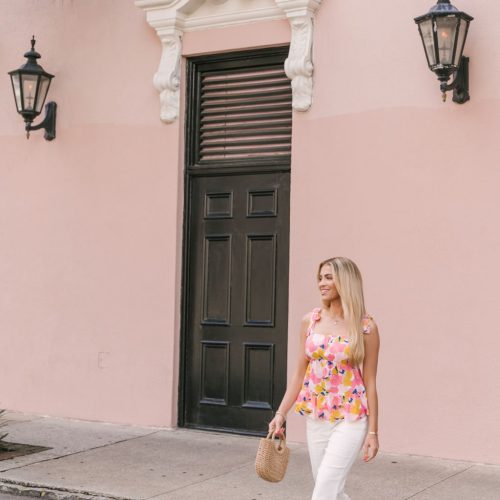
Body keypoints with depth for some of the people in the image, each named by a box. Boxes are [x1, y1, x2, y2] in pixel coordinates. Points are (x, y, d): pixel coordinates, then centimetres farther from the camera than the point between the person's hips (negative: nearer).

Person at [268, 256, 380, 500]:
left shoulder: (365, 327, -8)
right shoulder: (309, 321, 3)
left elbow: (369, 382, -5)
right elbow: (300, 374, 8)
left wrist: (373, 431, -4)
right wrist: (281, 413, 3)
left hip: (350, 419, -5)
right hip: (316, 417, 5)